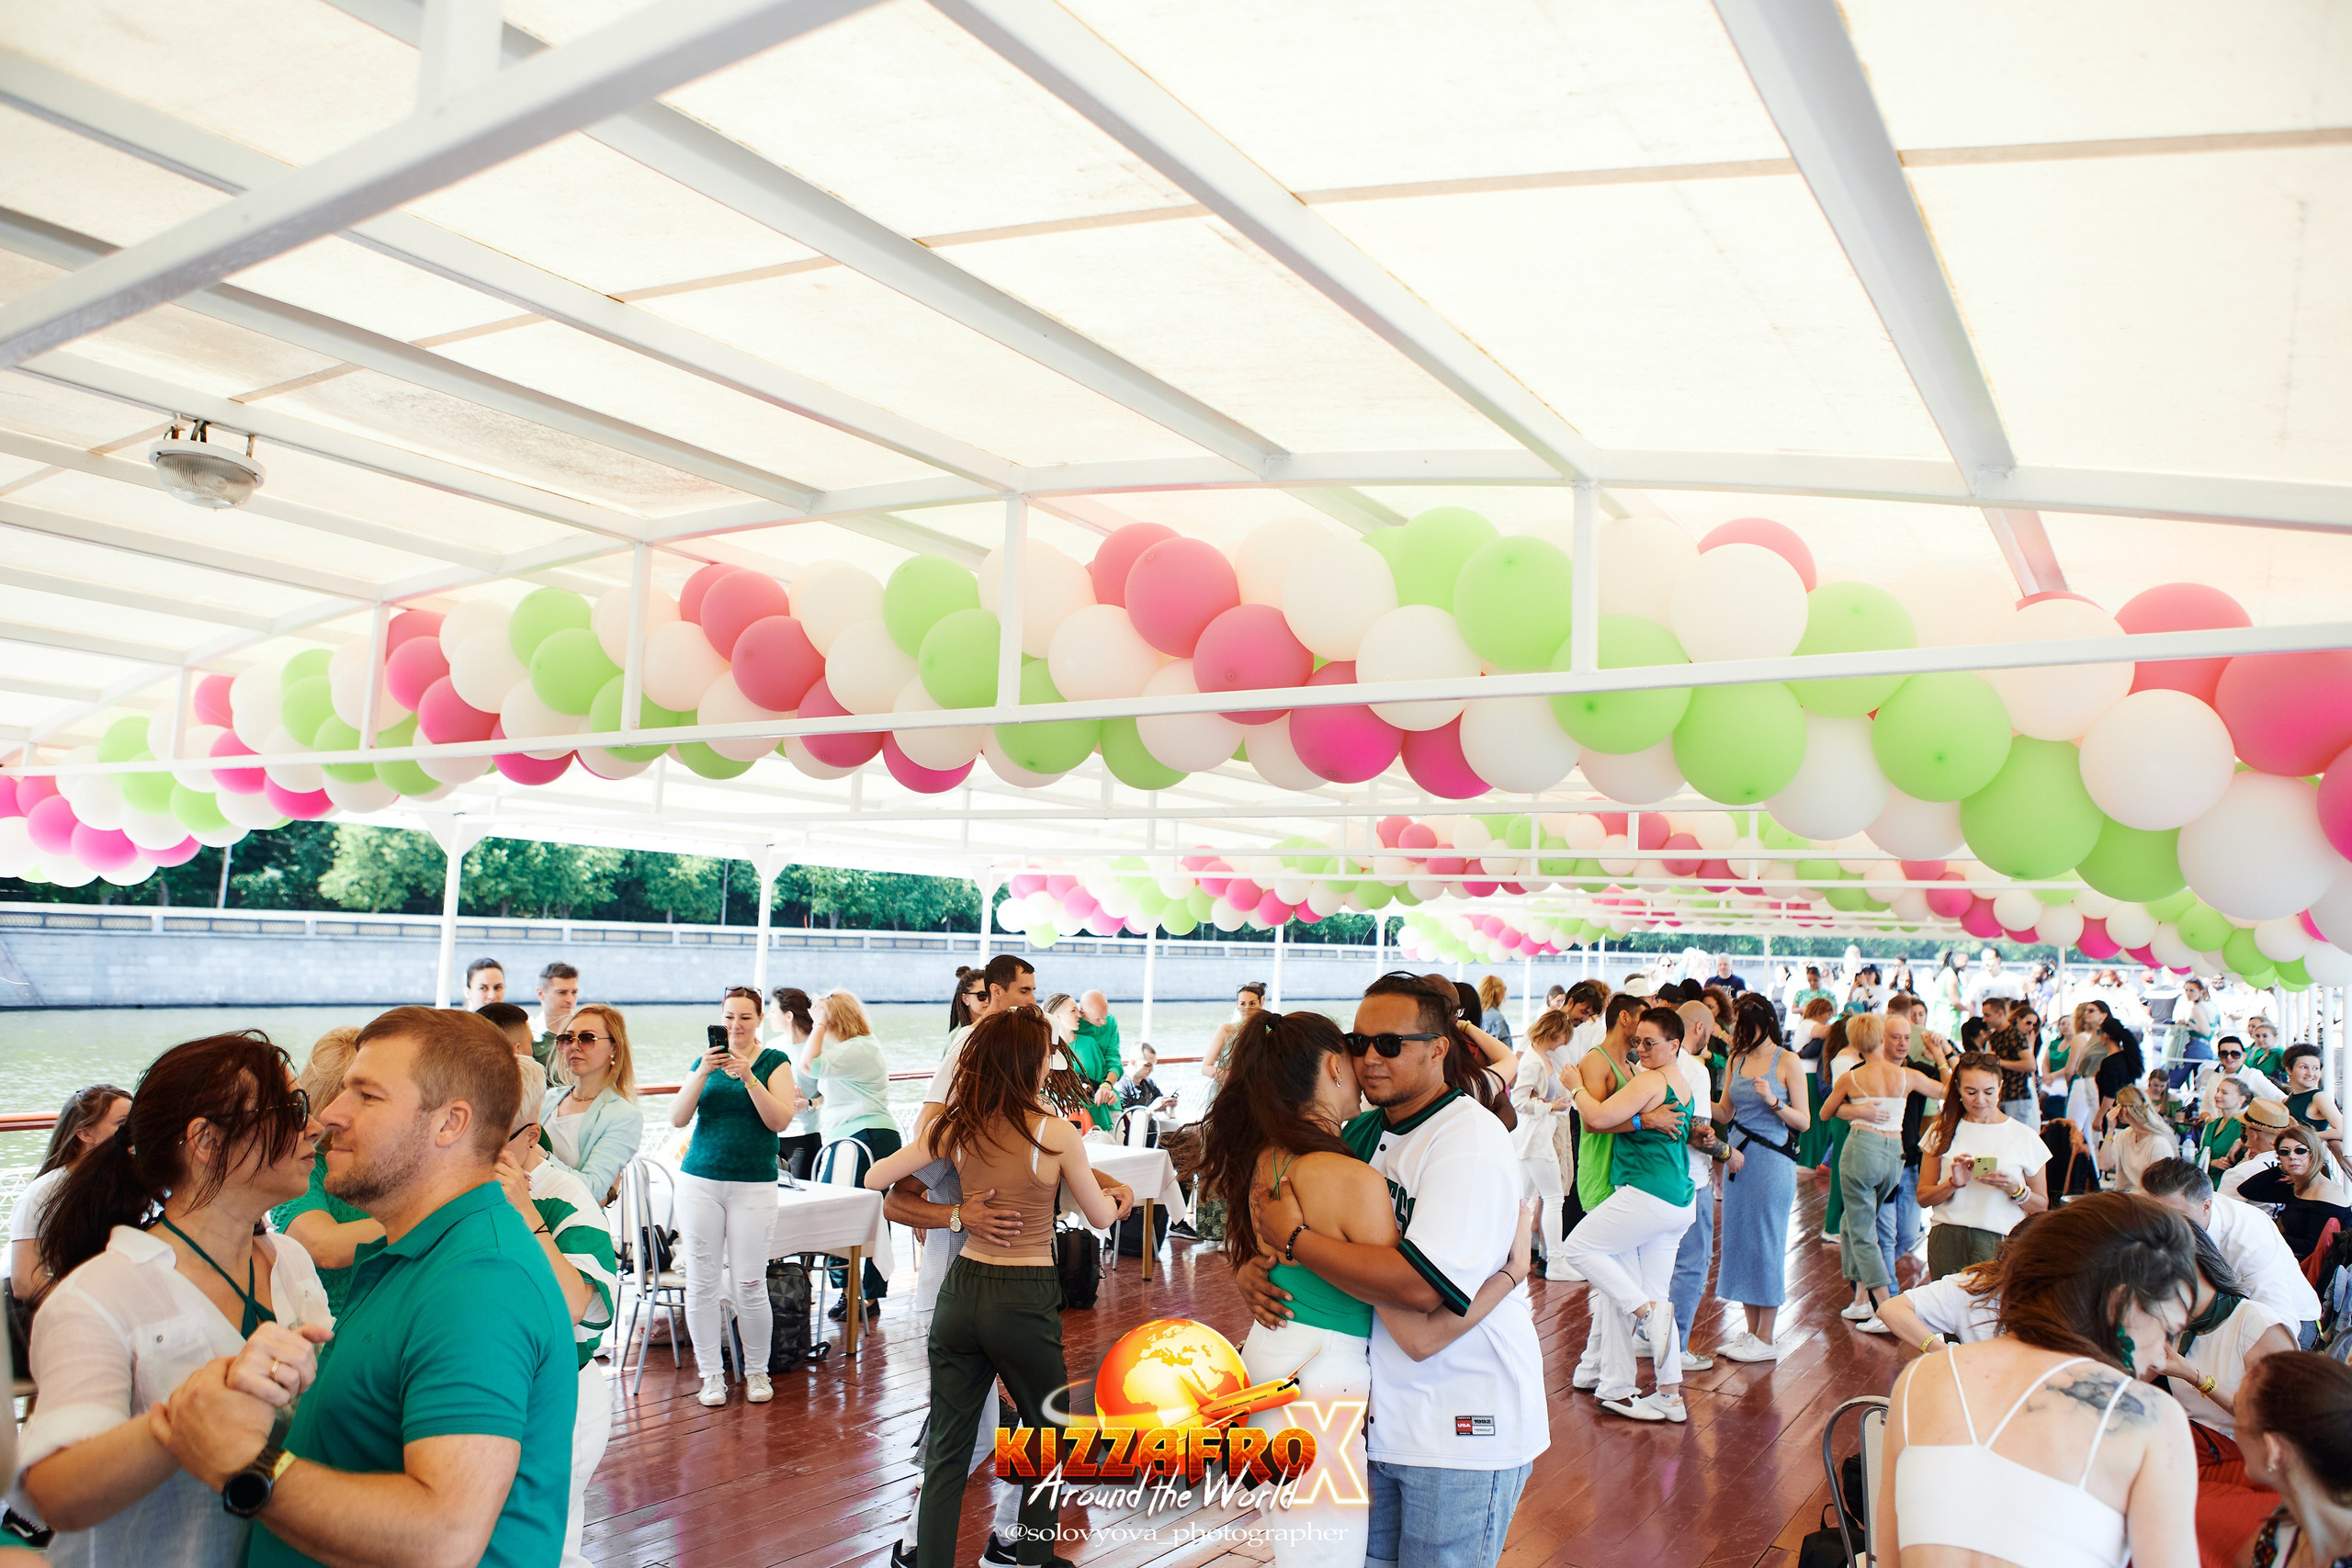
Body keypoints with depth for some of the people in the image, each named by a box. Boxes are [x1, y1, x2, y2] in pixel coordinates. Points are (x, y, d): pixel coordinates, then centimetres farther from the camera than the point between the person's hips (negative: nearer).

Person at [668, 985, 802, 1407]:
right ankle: (711, 1374, 15)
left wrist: (748, 1076, -18)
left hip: (753, 1184, -2)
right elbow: (677, 1118, 1)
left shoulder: (774, 1061, 3)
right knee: (701, 1282, 2)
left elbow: (780, 1120, -9)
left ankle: (757, 1371, 14)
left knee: (749, 1285, -3)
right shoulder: (706, 1060, 10)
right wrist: (703, 1073, -13)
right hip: (700, 1180, 2)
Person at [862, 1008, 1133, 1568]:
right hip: (1025, 1302, -4)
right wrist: (1117, 1196, 22)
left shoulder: (954, 1128, -2)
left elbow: (875, 1178, 6)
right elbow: (1102, 1219, 0)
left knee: (946, 1452, 13)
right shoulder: (1056, 1133, -12)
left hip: (960, 1292, 4)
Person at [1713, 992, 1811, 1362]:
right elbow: (1725, 1113, 11)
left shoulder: (1787, 1061, -6)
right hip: (1739, 1156, 6)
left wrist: (1773, 1101, -22)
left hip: (1772, 1161, -6)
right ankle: (1751, 1330, 21)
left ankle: (1766, 1339, 10)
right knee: (1739, 1240, 9)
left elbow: (1804, 1121, -6)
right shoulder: (1736, 1060, 9)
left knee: (1766, 1241, 0)